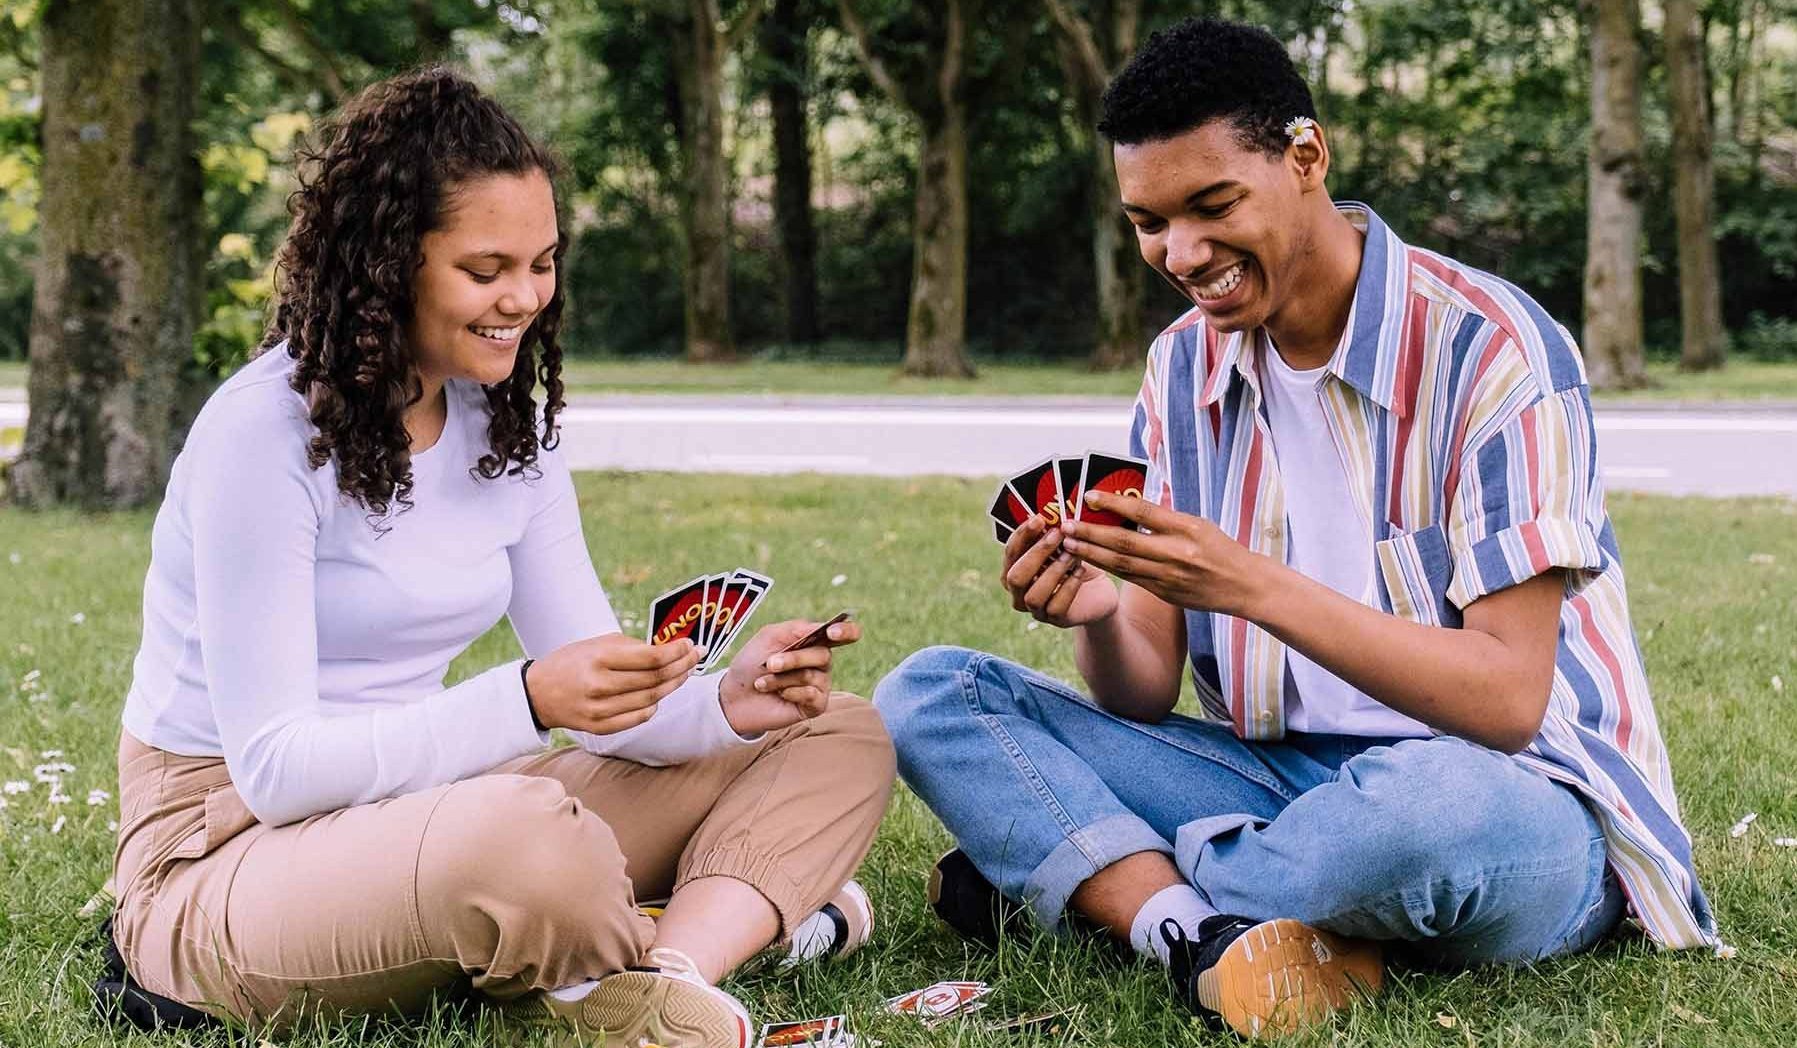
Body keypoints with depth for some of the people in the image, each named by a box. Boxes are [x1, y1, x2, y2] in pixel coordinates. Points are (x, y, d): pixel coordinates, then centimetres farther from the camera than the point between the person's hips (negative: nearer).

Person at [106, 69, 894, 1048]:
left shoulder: (510, 426, 5)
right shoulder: (265, 432, -17)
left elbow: (593, 699, 5)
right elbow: (273, 767, -22)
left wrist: (729, 702, -17)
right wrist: (527, 702, -34)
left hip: (418, 814, 8)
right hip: (228, 853, -8)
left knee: (839, 738, -1)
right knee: (523, 828, -42)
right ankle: (729, 921, -11)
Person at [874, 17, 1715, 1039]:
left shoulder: (1490, 348, -14)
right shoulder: (1185, 365, 5)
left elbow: (1508, 699, -21)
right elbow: (1149, 695, 3)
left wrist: (1255, 587, -29)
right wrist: (1099, 617, -21)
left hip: (1519, 806, -5)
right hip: (1283, 785, 6)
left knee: (1439, 806, -42)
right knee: (930, 695, -7)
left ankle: (1082, 877, -14)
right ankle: (1213, 940, -27)